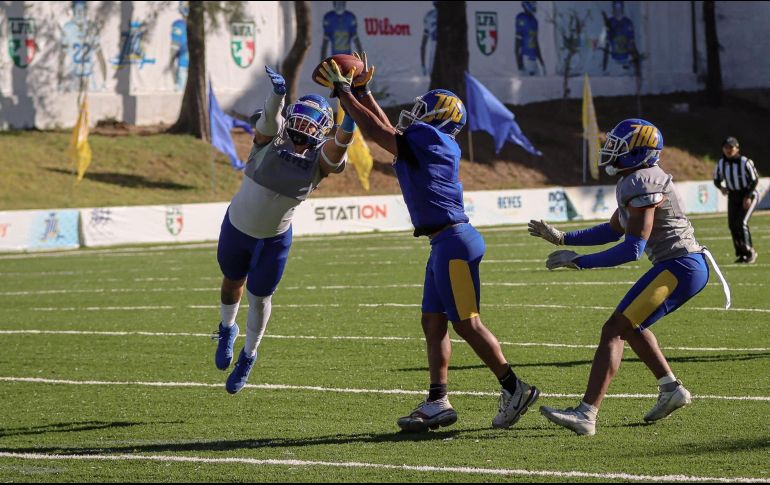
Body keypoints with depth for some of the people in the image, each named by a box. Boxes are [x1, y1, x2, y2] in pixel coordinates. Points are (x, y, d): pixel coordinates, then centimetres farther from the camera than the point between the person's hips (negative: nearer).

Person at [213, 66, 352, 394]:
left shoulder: (321, 160, -21)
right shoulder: (271, 139, -23)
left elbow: (342, 141, -41)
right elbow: (270, 118, -44)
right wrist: (277, 93, -67)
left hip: (274, 239, 0)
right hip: (237, 227, 0)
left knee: (259, 297, 10)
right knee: (233, 282, 23)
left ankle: (248, 355, 37)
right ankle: (227, 329, 55)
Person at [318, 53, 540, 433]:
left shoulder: (427, 138, -11)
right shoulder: (431, 145, 16)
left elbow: (375, 131, -8)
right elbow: (389, 131, 30)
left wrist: (344, 91, 2)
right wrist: (363, 91, 32)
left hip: (453, 241, -10)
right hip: (445, 244, 10)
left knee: (467, 323, -7)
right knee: (433, 323, 10)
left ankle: (514, 389, -3)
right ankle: (437, 403, 11)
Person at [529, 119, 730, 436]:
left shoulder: (641, 185, -16)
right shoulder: (634, 182, 16)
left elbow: (633, 248, -20)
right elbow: (613, 231, 27)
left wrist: (579, 261, -16)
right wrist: (562, 238, 22)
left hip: (680, 268, -10)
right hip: (685, 266, 10)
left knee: (614, 330, -13)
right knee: (628, 326, 26)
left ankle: (586, 414, -19)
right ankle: (671, 389, 25)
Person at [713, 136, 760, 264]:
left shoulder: (745, 162, -19)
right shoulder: (721, 164, -4)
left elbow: (755, 180, -12)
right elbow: (717, 180, 9)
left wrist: (748, 196, -18)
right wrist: (721, 187, -13)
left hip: (748, 196, -5)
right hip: (733, 197, 5)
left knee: (741, 223, -17)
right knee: (732, 225, 0)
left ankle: (750, 252, -4)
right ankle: (741, 254, 14)